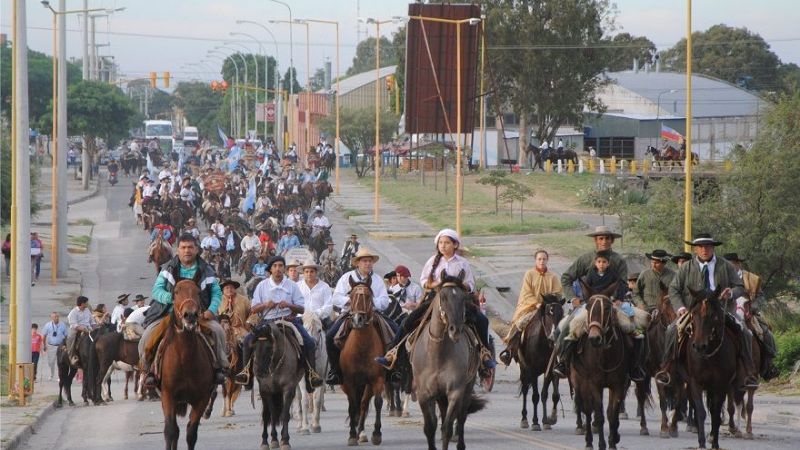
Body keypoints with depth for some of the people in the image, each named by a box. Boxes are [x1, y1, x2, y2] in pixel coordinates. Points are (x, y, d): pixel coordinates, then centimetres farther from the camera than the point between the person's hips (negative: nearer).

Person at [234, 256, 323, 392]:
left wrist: (289, 305, -16)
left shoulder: (292, 285, 5)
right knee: (248, 340, -22)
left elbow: (301, 309, 4)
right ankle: (247, 369, -5)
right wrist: (265, 305, -15)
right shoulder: (262, 286, 7)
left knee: (309, 342, -19)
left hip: (289, 319, 0)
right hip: (267, 320, 0)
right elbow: (253, 309, 5)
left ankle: (310, 372, -4)